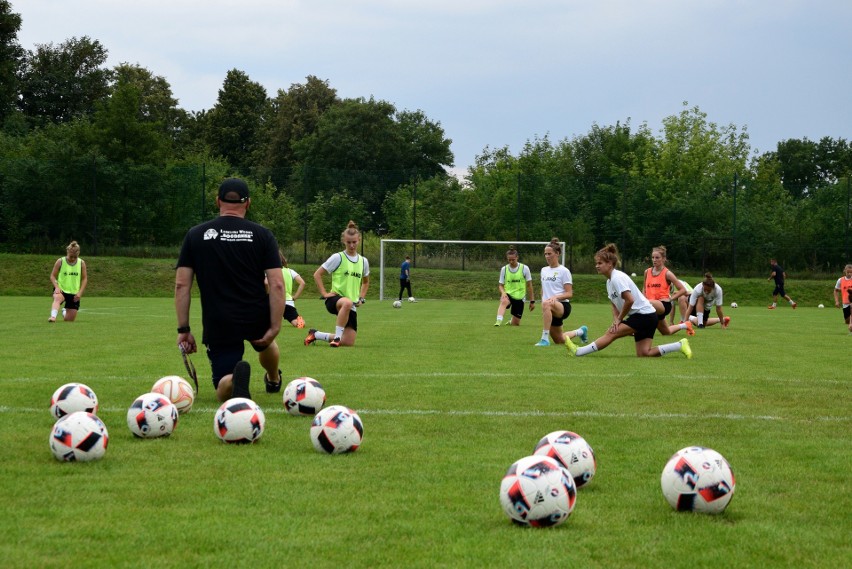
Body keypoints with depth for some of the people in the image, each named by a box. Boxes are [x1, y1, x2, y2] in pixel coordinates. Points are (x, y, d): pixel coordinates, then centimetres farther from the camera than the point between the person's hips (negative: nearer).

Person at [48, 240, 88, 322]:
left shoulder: (81, 263, -1)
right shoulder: (60, 261, -5)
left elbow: (85, 278, 4)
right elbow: (52, 276, -1)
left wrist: (80, 292, -8)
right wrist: (57, 287, -18)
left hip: (74, 294, 2)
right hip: (61, 290, -2)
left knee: (69, 320, 8)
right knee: (57, 298, -40)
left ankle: (64, 311, 42)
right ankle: (53, 316, -52)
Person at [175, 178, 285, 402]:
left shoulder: (195, 235, 1)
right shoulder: (262, 235, -1)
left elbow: (181, 284, -3)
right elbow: (277, 284, -9)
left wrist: (183, 329, 1)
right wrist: (275, 327, -6)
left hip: (218, 325, -1)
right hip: (256, 320, 2)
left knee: (223, 391, 3)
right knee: (265, 343, 38)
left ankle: (234, 380, -31)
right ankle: (274, 380, 61)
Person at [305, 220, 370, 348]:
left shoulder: (363, 261, 10)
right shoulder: (338, 258, -5)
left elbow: (366, 282, 28)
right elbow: (317, 274, -2)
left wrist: (361, 298, 14)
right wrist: (324, 293, -9)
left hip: (352, 306, 6)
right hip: (335, 298, -6)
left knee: (349, 343, -2)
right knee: (347, 303, -45)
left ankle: (316, 335, 21)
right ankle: (337, 337, -30)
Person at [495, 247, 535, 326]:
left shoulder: (524, 268, -5)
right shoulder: (504, 269, 0)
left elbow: (529, 286, 1)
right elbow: (500, 285, 4)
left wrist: (532, 301, 1)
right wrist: (503, 292, -19)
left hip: (519, 297, 0)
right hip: (508, 294, 0)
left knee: (515, 324, 3)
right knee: (504, 301, -39)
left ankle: (511, 321, 40)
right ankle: (499, 321, -51)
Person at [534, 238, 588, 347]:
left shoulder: (563, 271, -6)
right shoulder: (544, 270, 13)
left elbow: (569, 294, -11)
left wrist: (556, 297, -27)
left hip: (563, 306, -8)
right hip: (550, 309, 8)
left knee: (547, 304, -42)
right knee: (559, 341, 13)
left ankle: (545, 338, -43)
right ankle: (580, 331, 42)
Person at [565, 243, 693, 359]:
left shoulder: (617, 278, -16)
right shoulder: (609, 281, 14)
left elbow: (630, 300, -23)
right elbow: (615, 305, 16)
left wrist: (619, 319, -11)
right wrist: (616, 320, -4)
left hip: (645, 315, -10)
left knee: (610, 334, -14)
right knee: (644, 354, 2)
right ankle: (681, 345, 7)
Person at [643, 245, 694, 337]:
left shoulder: (667, 273, -7)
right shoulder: (647, 272, 7)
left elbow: (683, 290, -7)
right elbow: (645, 289, 23)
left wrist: (670, 298, -13)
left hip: (664, 305, -6)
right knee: (666, 333, 16)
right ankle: (684, 325, 39)